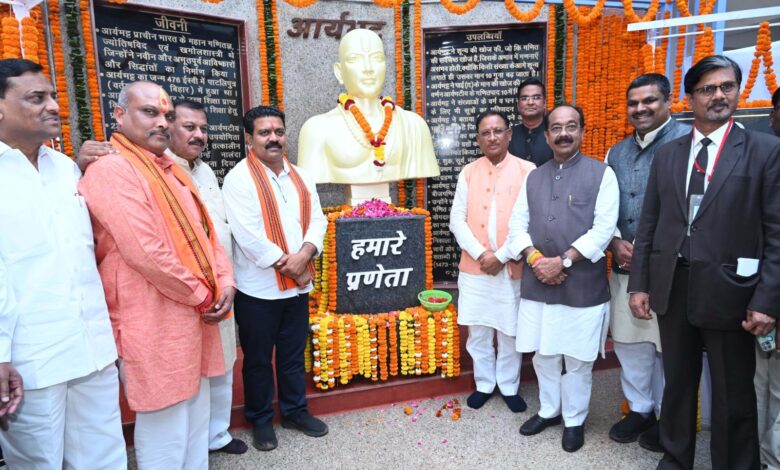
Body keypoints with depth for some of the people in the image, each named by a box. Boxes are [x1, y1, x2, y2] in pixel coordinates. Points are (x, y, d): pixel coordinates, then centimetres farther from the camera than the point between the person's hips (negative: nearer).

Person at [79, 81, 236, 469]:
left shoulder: (171, 171, 15)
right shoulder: (111, 170, -14)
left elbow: (205, 231, 16)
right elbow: (146, 252, -22)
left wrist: (223, 284, 0)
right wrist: (203, 295, -12)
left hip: (195, 315, 9)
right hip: (154, 325, -9)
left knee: (196, 422, 20)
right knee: (166, 432, 4)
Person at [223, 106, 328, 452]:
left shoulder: (300, 177, 9)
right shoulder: (239, 178, -11)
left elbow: (317, 220, 4)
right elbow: (249, 236, -19)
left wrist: (303, 255, -14)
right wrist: (287, 265, -14)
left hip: (298, 284, 5)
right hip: (258, 288, -5)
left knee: (294, 354, 18)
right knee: (258, 359, 11)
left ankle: (295, 411, 35)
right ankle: (260, 419, 29)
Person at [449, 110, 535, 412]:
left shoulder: (527, 171, -3)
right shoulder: (468, 173, 5)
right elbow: (457, 220, 1)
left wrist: (502, 256, -13)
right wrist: (480, 254, -10)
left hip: (512, 267, -2)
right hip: (474, 267, 2)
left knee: (510, 332, 9)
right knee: (478, 331, 11)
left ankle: (509, 387, 28)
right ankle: (484, 384, 29)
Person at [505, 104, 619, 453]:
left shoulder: (602, 174, -1)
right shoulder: (533, 177, 11)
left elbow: (604, 228, -10)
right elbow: (517, 225, 8)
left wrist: (563, 260, -16)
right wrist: (534, 258, -10)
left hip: (583, 284, -3)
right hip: (537, 283, 4)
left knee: (577, 359, 9)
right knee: (543, 354, 15)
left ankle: (574, 420, 29)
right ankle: (548, 410, 37)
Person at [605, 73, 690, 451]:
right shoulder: (617, 152, 13)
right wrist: (616, 243, -3)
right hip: (625, 265, 6)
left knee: (667, 346, 6)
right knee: (627, 341, 13)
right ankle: (639, 408, 32)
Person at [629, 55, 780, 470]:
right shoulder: (667, 155, 8)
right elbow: (648, 225, 7)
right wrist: (639, 283, 3)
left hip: (728, 292, -3)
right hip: (672, 287, 4)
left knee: (733, 396, 11)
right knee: (677, 383, 18)